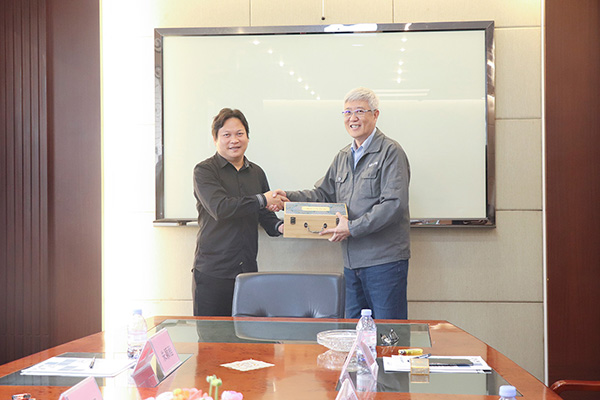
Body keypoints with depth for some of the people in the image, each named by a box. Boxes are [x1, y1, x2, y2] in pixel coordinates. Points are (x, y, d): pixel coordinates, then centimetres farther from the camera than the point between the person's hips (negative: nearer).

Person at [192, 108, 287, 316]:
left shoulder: (256, 172, 15)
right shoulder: (204, 171, -2)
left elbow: (266, 217, 21)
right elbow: (220, 208, -18)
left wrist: (279, 226, -2)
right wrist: (261, 200, -11)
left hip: (248, 270, 4)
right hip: (212, 272, -4)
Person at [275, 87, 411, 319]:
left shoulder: (390, 152, -7)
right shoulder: (343, 157, 16)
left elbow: (394, 204, -17)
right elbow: (323, 194, 23)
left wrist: (353, 227, -21)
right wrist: (289, 197, 6)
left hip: (385, 260, -7)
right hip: (353, 261, 7)